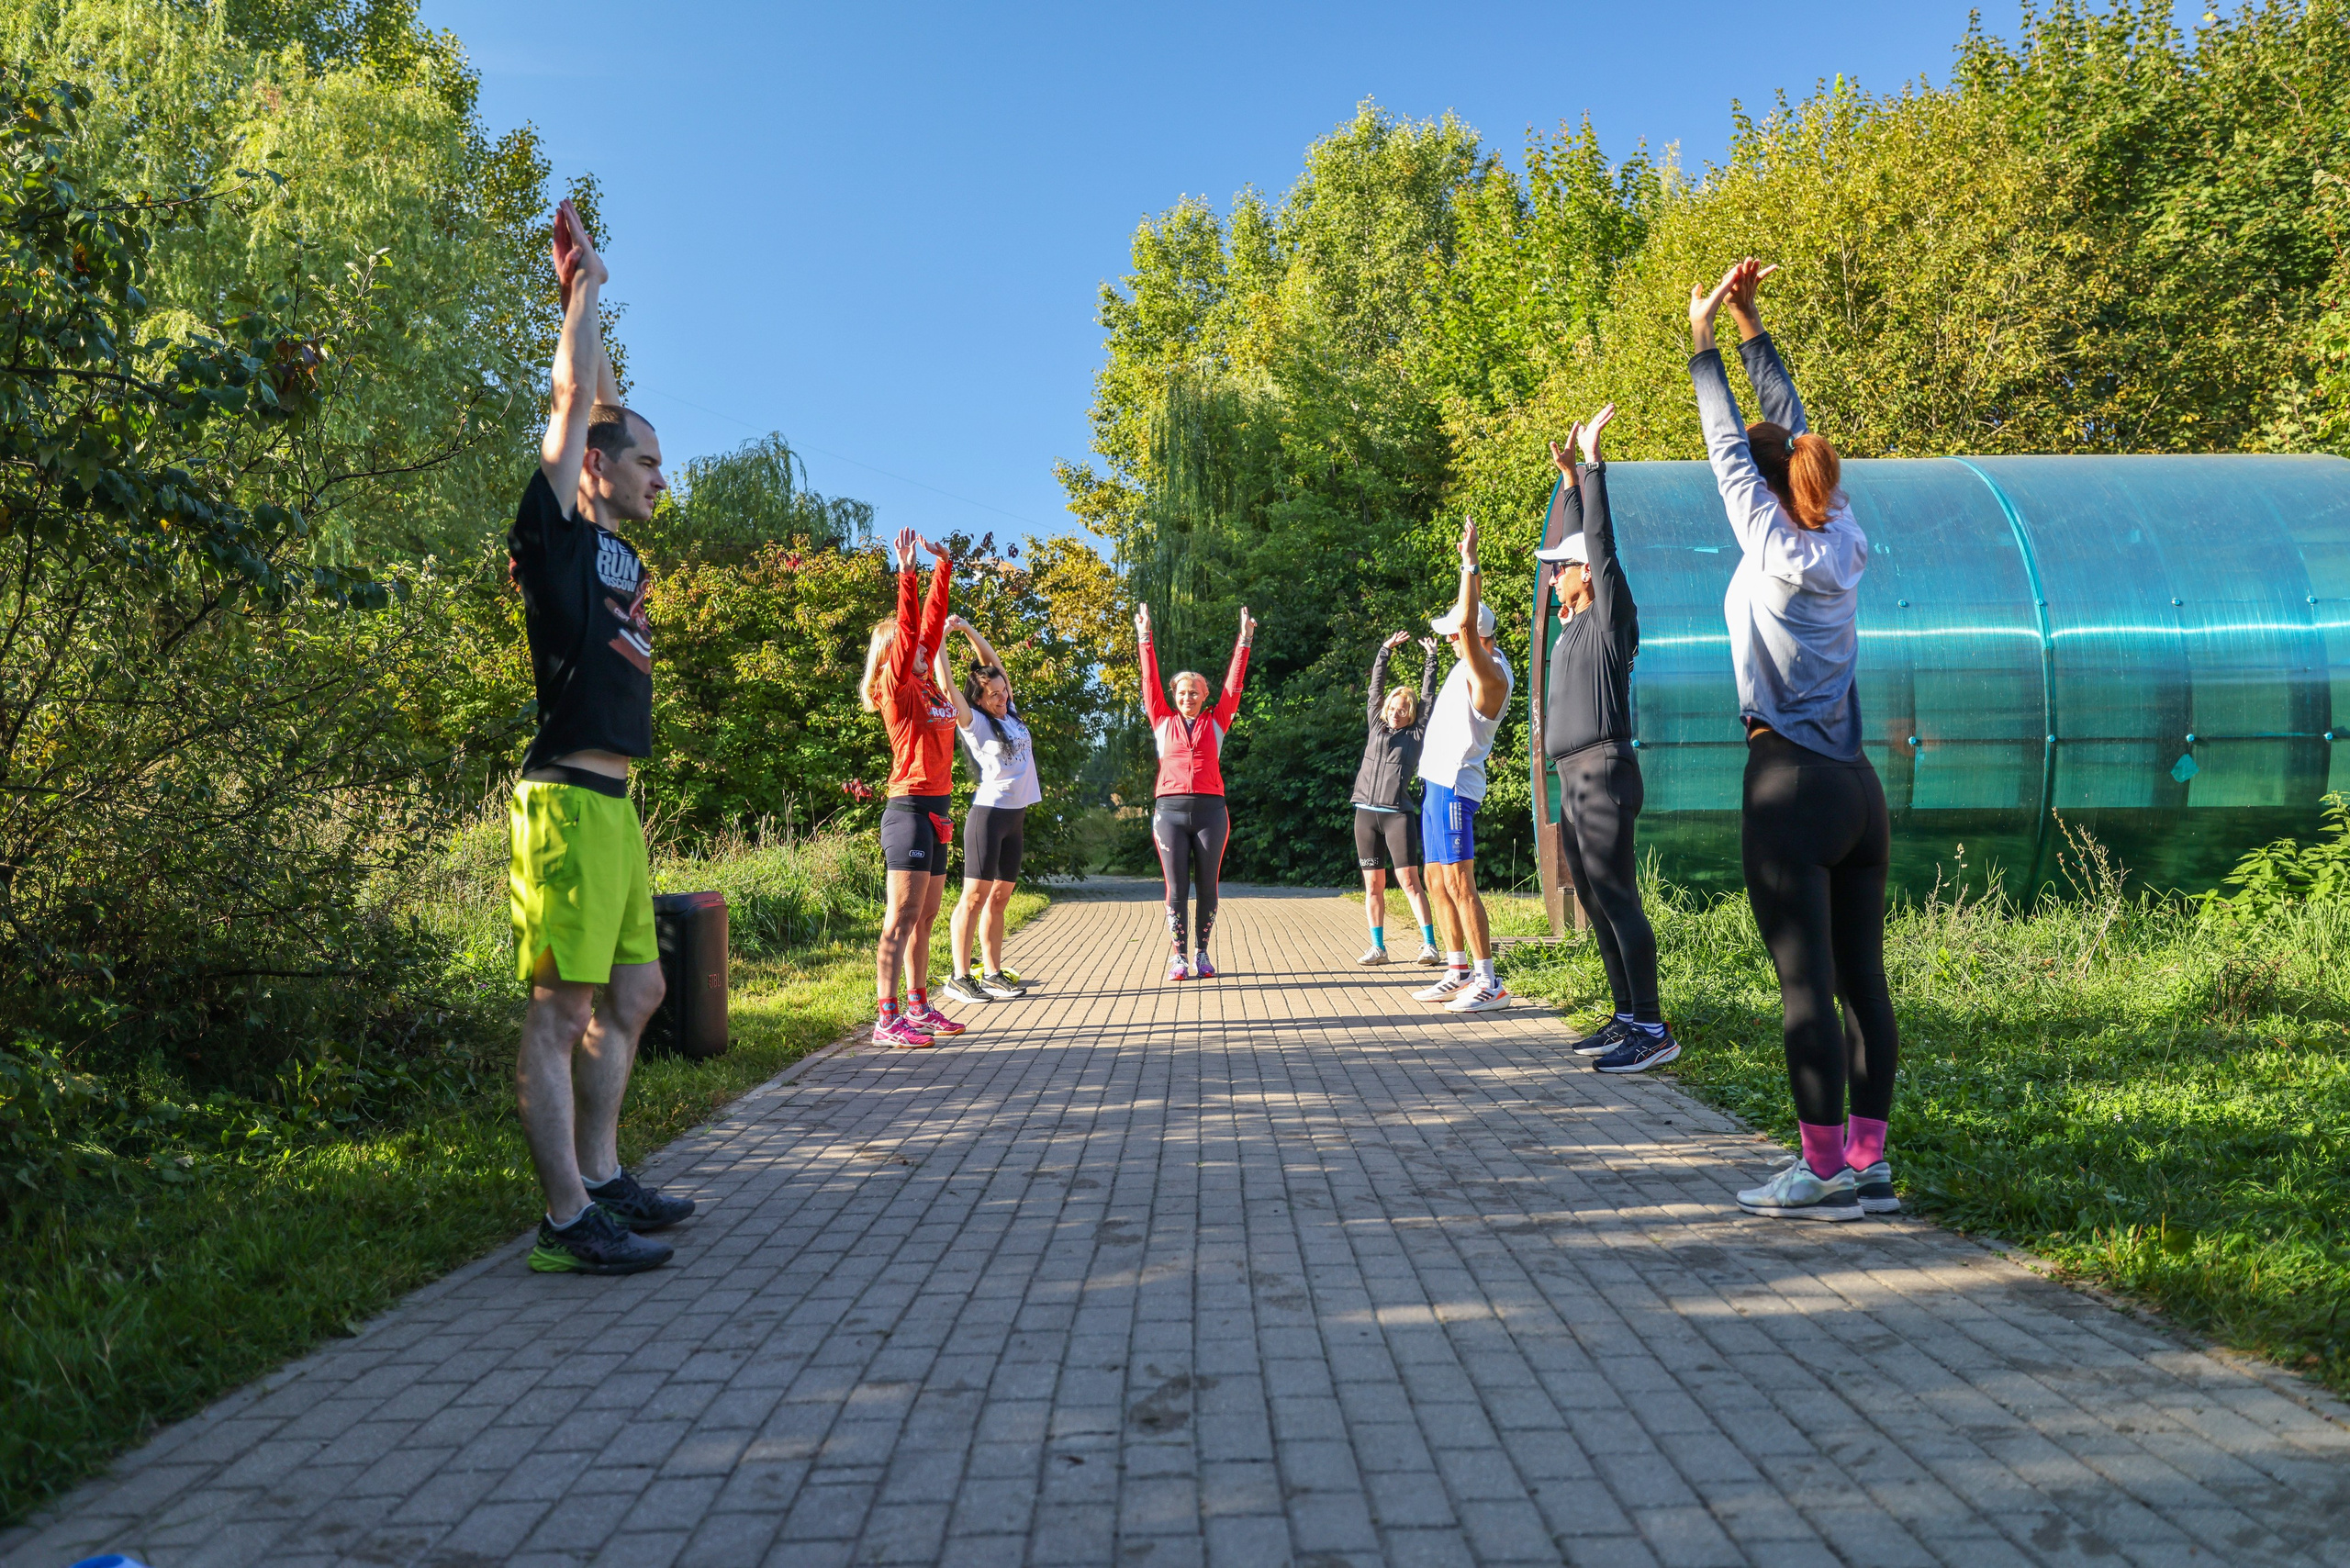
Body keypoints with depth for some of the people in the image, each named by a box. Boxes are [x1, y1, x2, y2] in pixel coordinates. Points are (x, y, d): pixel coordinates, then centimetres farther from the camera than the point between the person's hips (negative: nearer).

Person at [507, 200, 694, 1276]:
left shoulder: (617, 553, 18)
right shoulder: (557, 531, -3)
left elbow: (599, 406, 27)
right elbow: (576, 399, -5)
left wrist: (585, 299, 28)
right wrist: (583, 288, 7)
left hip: (613, 801, 9)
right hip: (569, 797, -9)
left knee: (633, 993, 13)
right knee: (562, 1007, -6)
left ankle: (600, 1178, 23)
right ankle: (567, 1220, -2)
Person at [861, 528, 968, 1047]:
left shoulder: (925, 681, 15)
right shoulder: (896, 687, -6)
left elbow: (932, 618, 17)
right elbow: (905, 632, -19)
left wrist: (943, 567, 18)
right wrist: (906, 574, -21)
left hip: (937, 810, 9)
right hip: (910, 809, -9)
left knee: (925, 917, 13)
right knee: (902, 916, -9)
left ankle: (918, 1007, 21)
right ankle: (886, 1019, -8)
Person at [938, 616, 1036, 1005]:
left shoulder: (1010, 714, 12)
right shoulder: (975, 723, -5)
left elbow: (993, 662, 15)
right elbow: (946, 686, -16)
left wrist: (968, 629, 7)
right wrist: (940, 637, -15)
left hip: (1016, 816, 7)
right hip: (988, 812, -7)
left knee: (999, 897, 9)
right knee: (976, 895, -8)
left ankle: (993, 973, 13)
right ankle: (960, 977, -7)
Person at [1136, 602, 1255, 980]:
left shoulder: (1215, 722, 13)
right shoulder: (1164, 721, 13)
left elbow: (1234, 683, 12)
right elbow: (1151, 681, 13)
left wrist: (1243, 641, 10)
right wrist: (1145, 638, 12)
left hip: (1210, 810, 0)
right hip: (1170, 810, 0)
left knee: (1208, 885, 3)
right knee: (1176, 887, 0)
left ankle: (1202, 954, 12)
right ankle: (1178, 957, 5)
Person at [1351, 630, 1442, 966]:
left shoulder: (1417, 735, 9)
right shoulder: (1377, 727, 18)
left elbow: (1428, 695, 13)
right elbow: (1376, 688, 21)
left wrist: (1430, 658, 17)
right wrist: (1385, 650, 22)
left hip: (1398, 814, -3)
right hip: (1366, 813, 4)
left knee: (1409, 881, -8)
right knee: (1373, 884, 4)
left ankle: (1429, 944, -7)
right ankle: (1377, 947, 9)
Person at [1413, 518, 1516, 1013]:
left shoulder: (1491, 674, -16)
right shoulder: (1476, 660, 11)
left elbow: (1467, 624, -31)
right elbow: (1467, 626, 31)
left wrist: (1470, 564, -27)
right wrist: (1468, 566, 28)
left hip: (1454, 786, -10)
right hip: (1437, 782, 10)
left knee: (1459, 883, -13)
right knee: (1438, 883, 12)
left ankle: (1489, 983, -11)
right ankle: (1459, 973, 19)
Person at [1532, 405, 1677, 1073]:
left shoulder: (1610, 617, -4)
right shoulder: (1577, 621, 18)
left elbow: (1600, 543, -13)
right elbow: (1578, 543, 29)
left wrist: (1594, 462, -9)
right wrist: (1567, 475, 30)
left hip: (1603, 773, -10)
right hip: (1575, 781, 10)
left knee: (1618, 901, -12)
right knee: (1596, 906, 10)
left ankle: (1651, 1030, -12)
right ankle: (1626, 1018, 16)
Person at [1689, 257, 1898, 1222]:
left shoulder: (1776, 553, -9)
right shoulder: (1843, 544, 8)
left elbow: (1729, 448, -2)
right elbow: (1791, 429, 15)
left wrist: (1703, 338, 6)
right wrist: (1749, 324, 21)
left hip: (1790, 786, -7)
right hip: (1855, 783, 7)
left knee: (1806, 982, -4)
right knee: (1861, 977, 8)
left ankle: (1824, 1172, 0)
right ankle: (1868, 1163, 15)